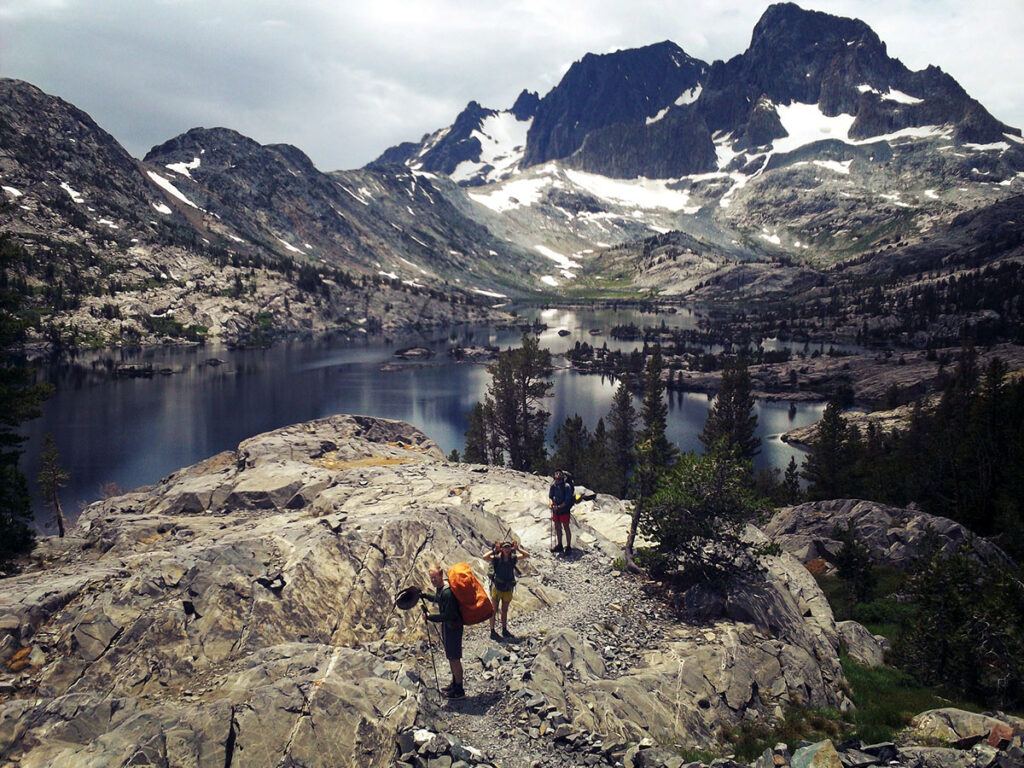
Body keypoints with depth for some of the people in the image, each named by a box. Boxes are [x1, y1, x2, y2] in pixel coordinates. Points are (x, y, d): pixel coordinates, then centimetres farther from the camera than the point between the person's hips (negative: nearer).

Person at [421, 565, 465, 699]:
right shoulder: (440, 588, 3)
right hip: (447, 626, 10)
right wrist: (424, 595, 14)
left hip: (453, 626, -10)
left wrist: (430, 617, -25)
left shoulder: (448, 592, -28)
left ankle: (459, 691, 10)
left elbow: (448, 615, -29)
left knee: (454, 658, 0)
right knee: (451, 657, 22)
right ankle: (455, 683, 37)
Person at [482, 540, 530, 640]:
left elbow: (527, 555, 2)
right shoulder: (496, 558, -13)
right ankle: (492, 632, 7)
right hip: (497, 587, -4)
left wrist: (517, 549, -6)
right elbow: (485, 557, -30)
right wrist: (494, 550, -22)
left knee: (505, 610, 17)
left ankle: (504, 630, 28)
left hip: (508, 588, 4)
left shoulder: (513, 558, -1)